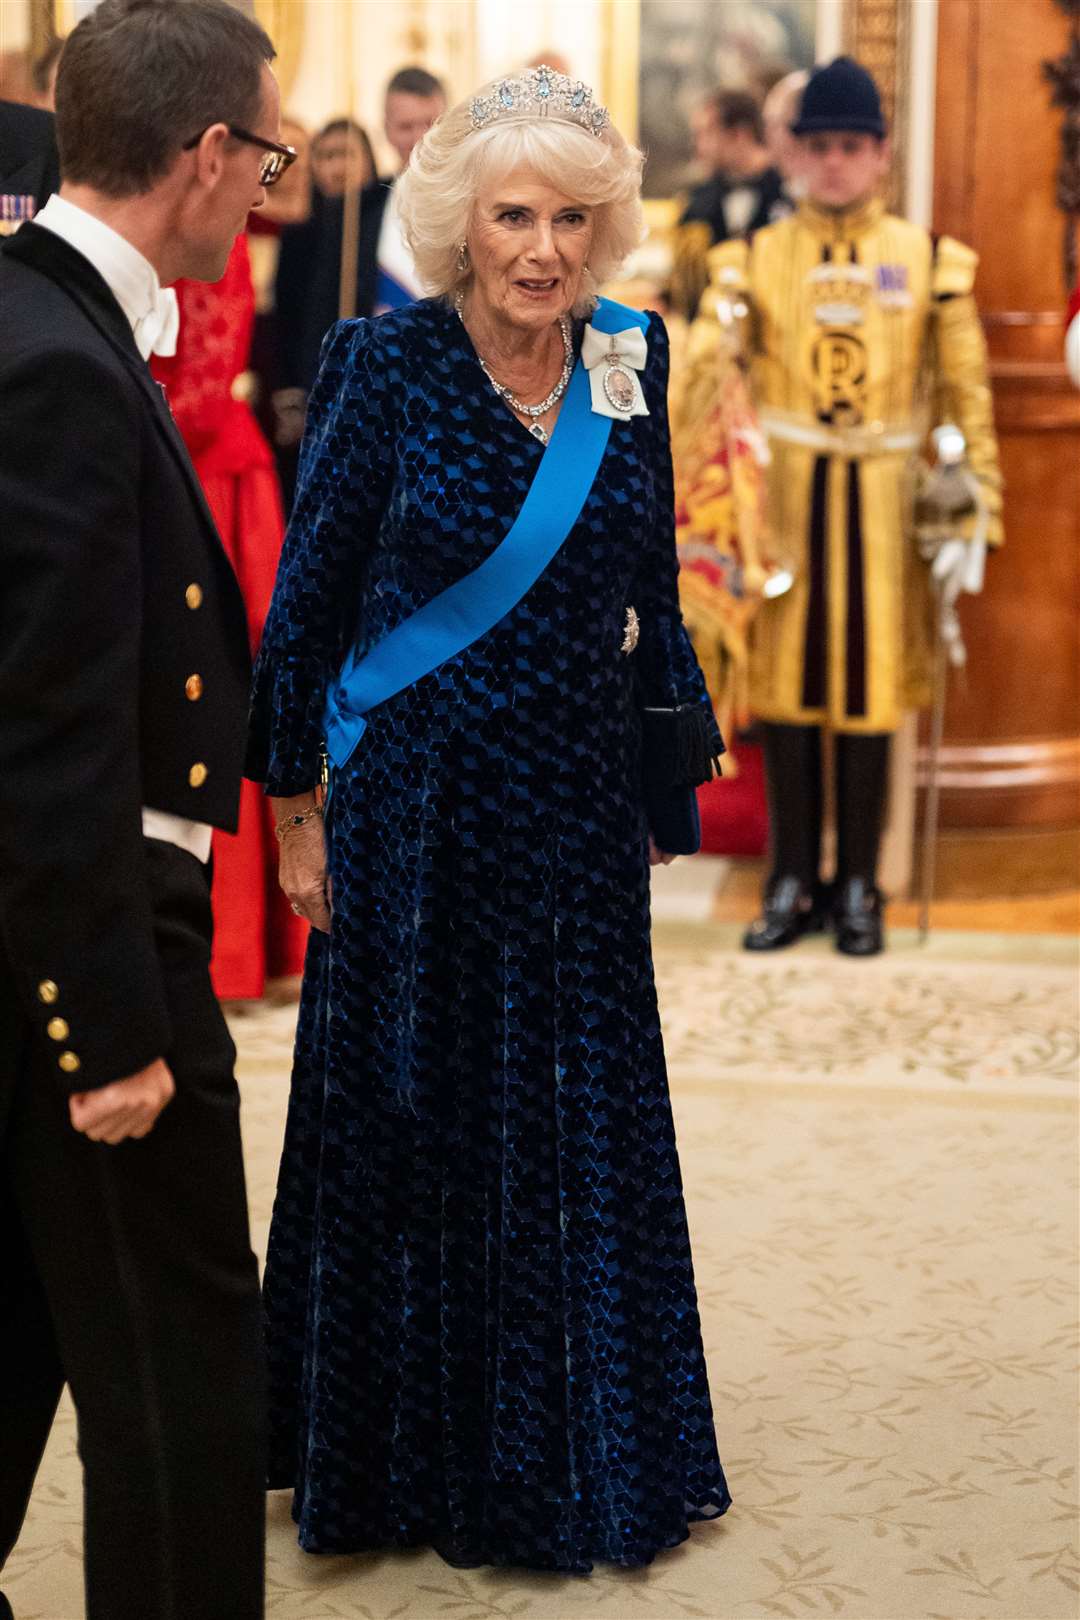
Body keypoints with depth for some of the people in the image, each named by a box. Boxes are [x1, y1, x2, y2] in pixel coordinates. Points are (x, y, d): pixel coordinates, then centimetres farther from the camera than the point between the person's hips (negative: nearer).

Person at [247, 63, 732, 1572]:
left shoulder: (628, 359, 2)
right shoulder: (385, 366, -11)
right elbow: (308, 596, -6)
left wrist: (669, 772, 12)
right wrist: (298, 810, -4)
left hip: (578, 814, 4)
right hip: (419, 809, -4)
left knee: (586, 1132, 11)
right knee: (412, 1124, 8)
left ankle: (577, 1451, 29)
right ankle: (415, 1456, 26)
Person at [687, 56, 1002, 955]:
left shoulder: (931, 261, 2)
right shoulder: (756, 258, 2)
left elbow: (968, 397, 3)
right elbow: (700, 372, -4)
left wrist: (978, 510, -2)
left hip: (883, 502, 0)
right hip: (782, 498, 1)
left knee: (871, 688, 4)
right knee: (786, 685, 4)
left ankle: (858, 887, 16)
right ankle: (793, 883, 16)